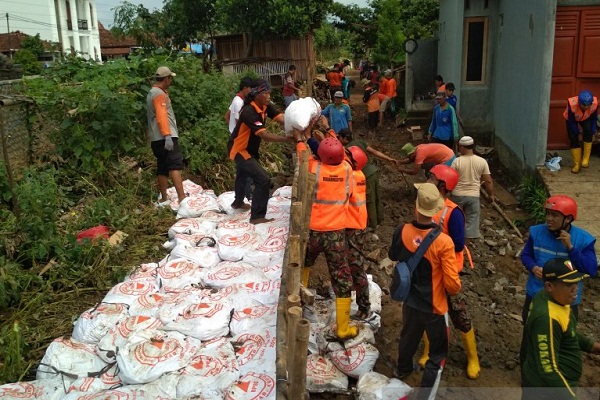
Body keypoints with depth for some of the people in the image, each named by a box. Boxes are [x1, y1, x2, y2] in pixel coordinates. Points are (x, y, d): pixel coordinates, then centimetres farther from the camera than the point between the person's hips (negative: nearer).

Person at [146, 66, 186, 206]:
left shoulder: (152, 93, 24)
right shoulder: (159, 94, -9)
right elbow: (161, 116, -20)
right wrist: (167, 136, -29)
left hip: (156, 139, 10)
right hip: (165, 137, -10)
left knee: (162, 168, 10)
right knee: (175, 166, -17)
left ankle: (163, 199, 12)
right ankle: (182, 198, -26)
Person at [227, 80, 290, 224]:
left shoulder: (265, 107, -8)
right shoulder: (248, 112, -33)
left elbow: (282, 119, -20)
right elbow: (264, 135, -39)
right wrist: (288, 138, -45)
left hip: (250, 148, 9)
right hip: (239, 149, -9)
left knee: (243, 174, 30)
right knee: (263, 179, -17)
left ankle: (238, 202, 56)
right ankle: (257, 216, -7)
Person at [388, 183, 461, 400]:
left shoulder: (402, 231, -16)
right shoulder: (443, 242, -28)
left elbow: (393, 256, 6)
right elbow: (452, 284, -22)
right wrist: (454, 290, 0)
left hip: (410, 302, 6)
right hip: (434, 307, -5)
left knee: (408, 338, 32)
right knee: (437, 354, 14)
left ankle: (403, 370, 58)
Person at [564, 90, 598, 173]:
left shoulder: (595, 103, -33)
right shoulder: (572, 104, -39)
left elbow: (594, 118, -14)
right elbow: (571, 121, -24)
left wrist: (593, 132, -16)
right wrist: (577, 133, -21)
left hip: (586, 118, 1)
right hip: (572, 119, -1)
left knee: (588, 131, -27)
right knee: (573, 139, -8)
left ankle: (586, 159, -17)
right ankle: (577, 164, 6)